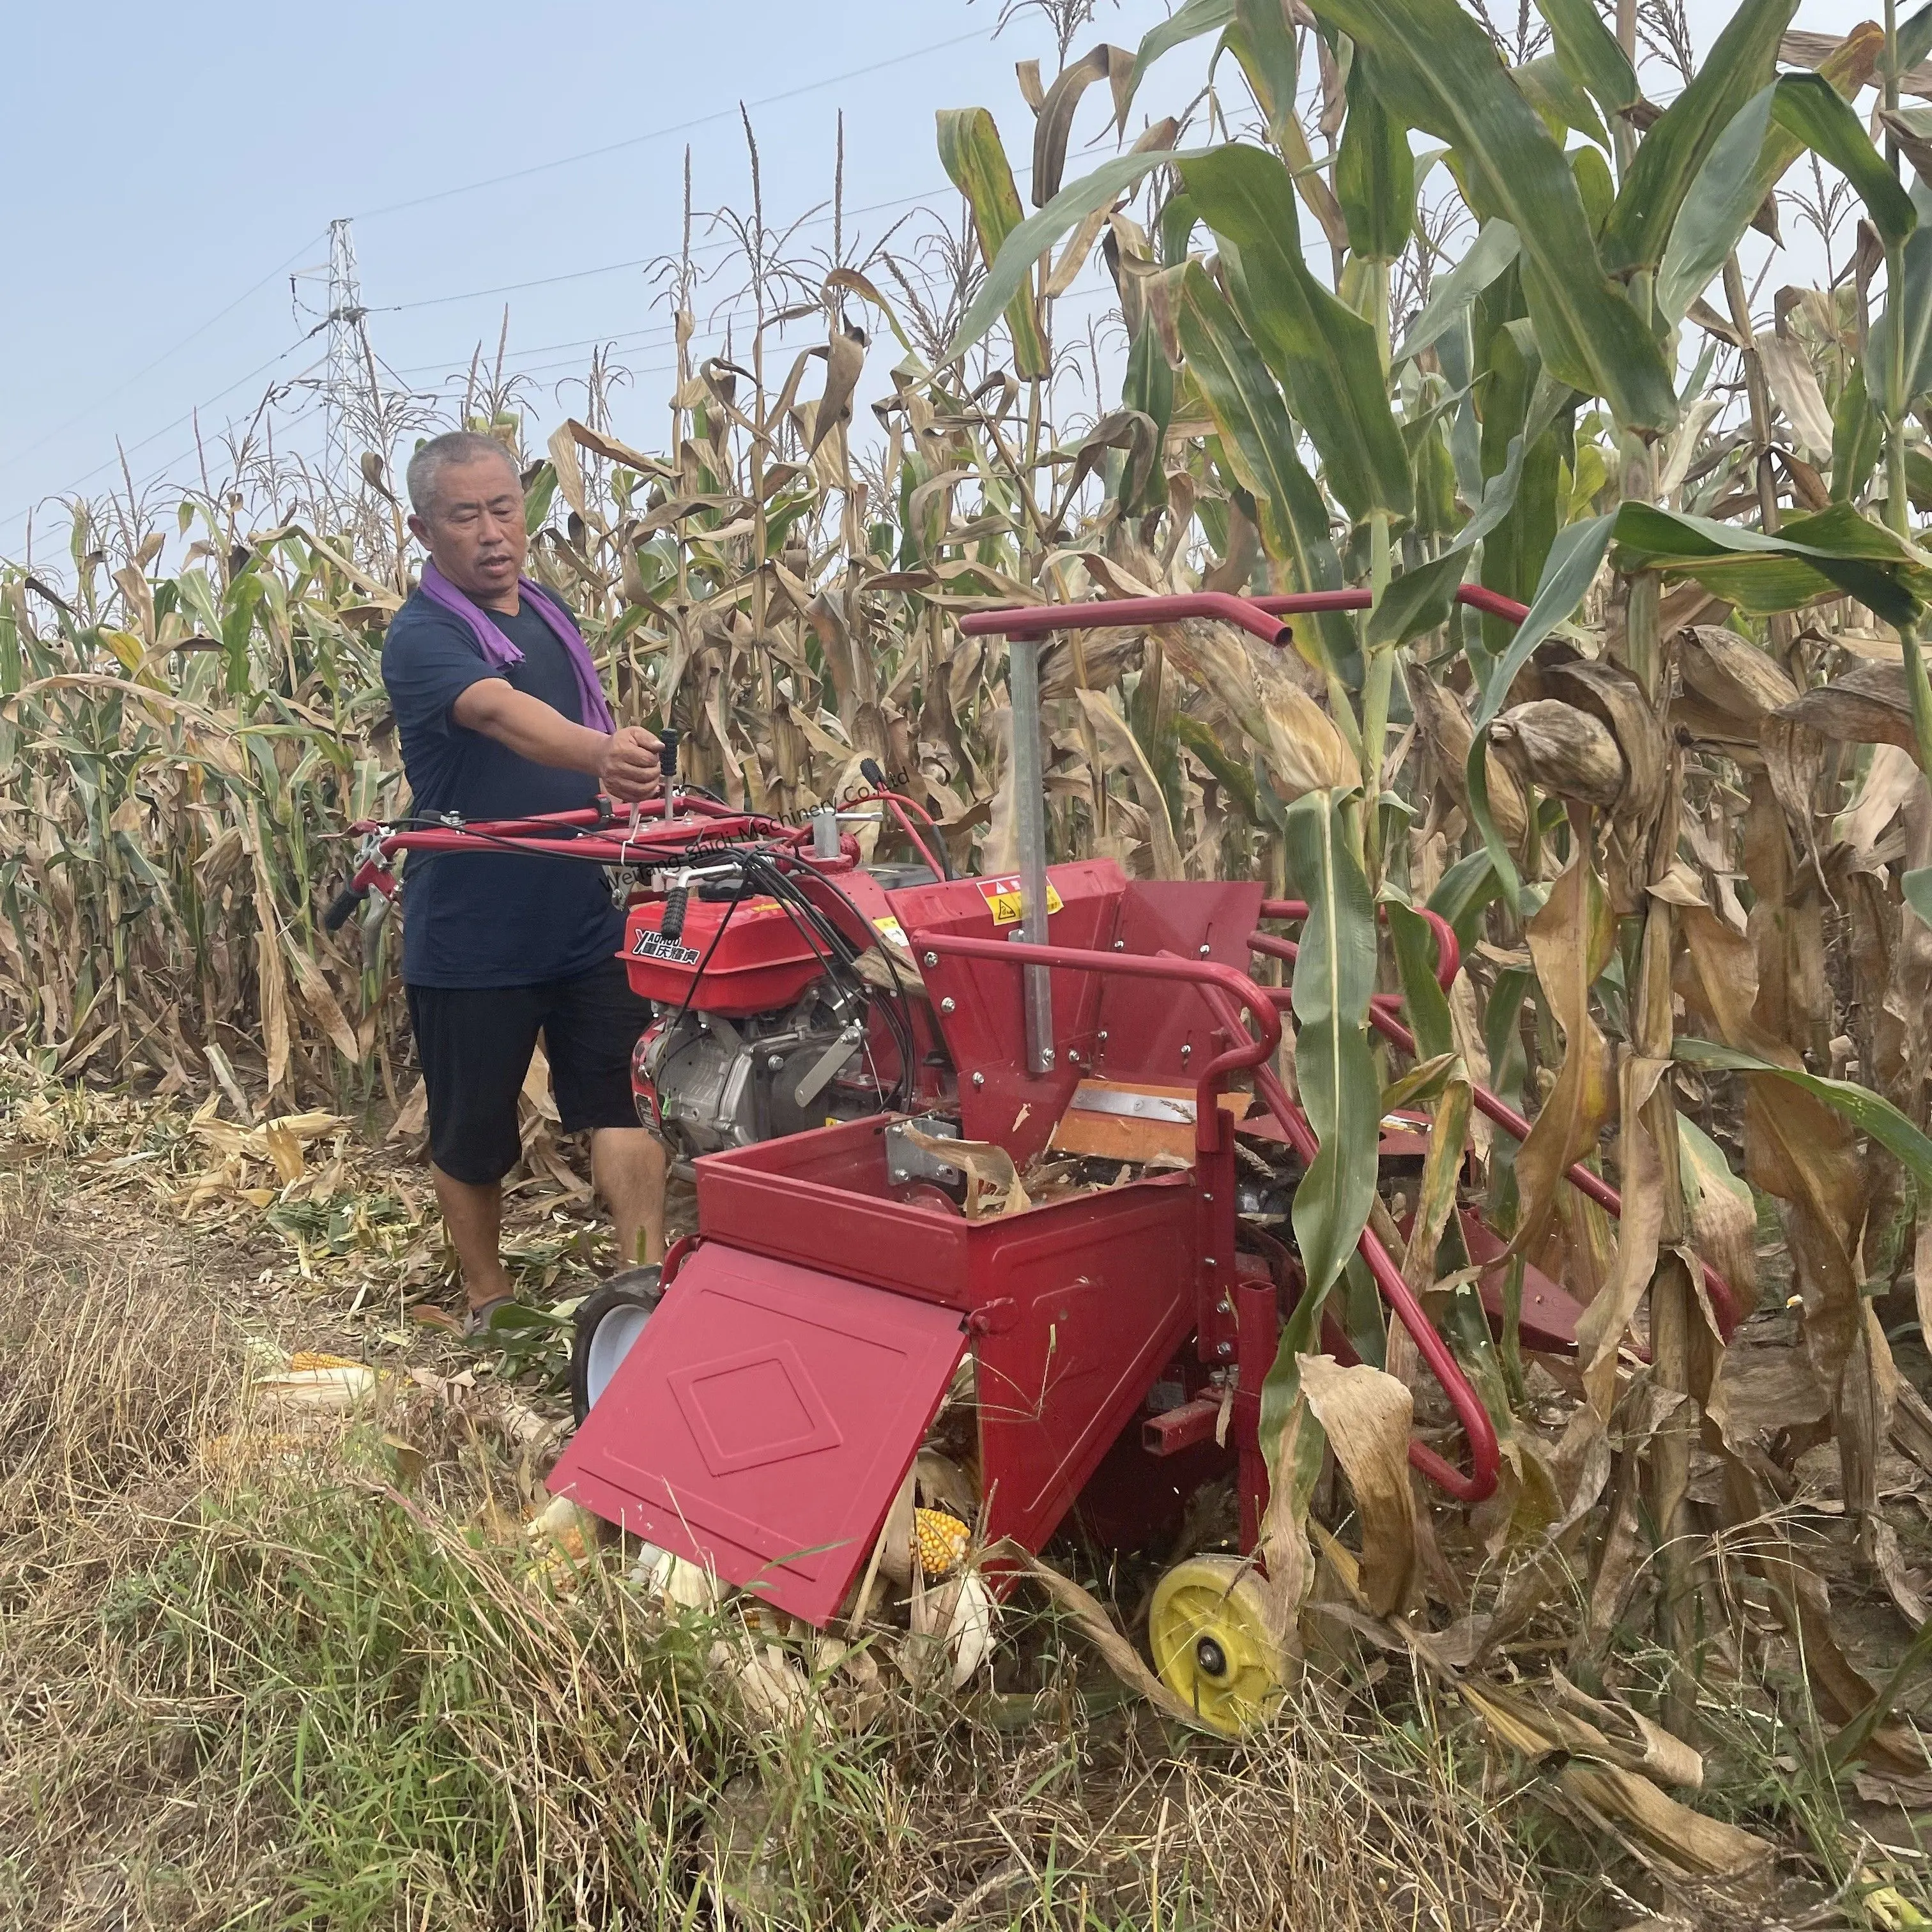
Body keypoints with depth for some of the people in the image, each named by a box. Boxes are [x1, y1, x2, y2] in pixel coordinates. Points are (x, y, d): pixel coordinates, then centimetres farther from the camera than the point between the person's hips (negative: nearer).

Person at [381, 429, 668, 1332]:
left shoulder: (551, 614, 8)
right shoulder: (422, 637, -15)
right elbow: (505, 714, -37)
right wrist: (601, 755, -54)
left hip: (588, 918, 5)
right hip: (471, 940, -5)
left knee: (623, 1101, -1)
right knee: (472, 1135, 9)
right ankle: (489, 1299, 28)